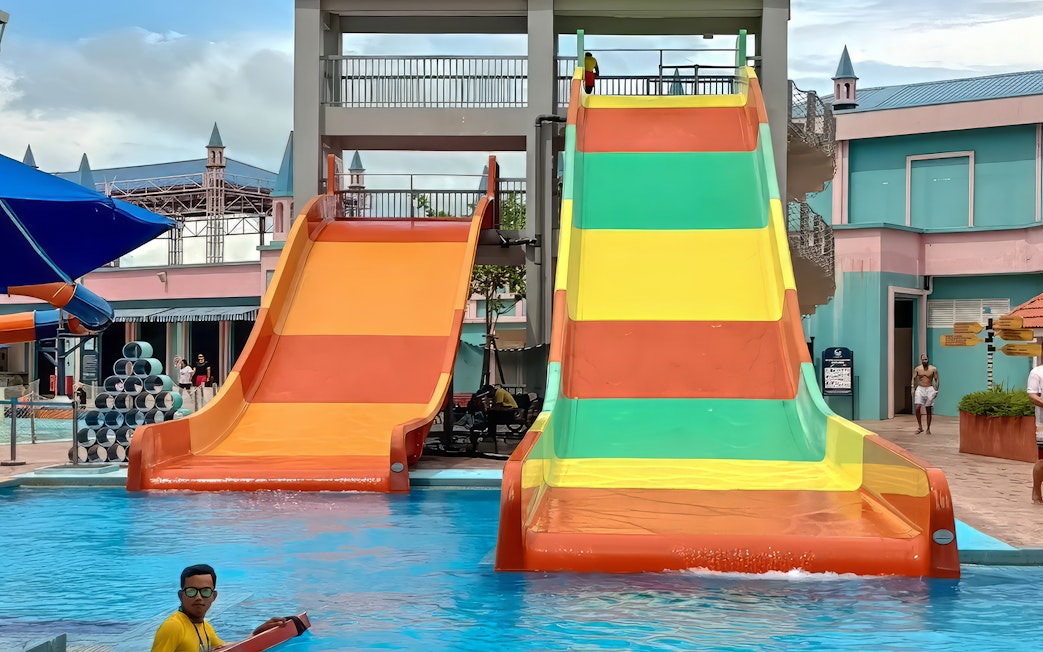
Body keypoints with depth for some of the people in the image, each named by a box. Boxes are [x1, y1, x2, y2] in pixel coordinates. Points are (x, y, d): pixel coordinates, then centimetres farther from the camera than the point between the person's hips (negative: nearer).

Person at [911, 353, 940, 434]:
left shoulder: (933, 369, -1)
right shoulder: (917, 369, 3)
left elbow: (937, 380, 2)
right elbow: (913, 378, 8)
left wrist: (936, 390, -5)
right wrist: (913, 388, -3)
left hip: (929, 389, -1)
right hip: (920, 389, 1)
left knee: (928, 410, 2)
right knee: (917, 408, -13)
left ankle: (928, 429, 10)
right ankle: (920, 427, -1)